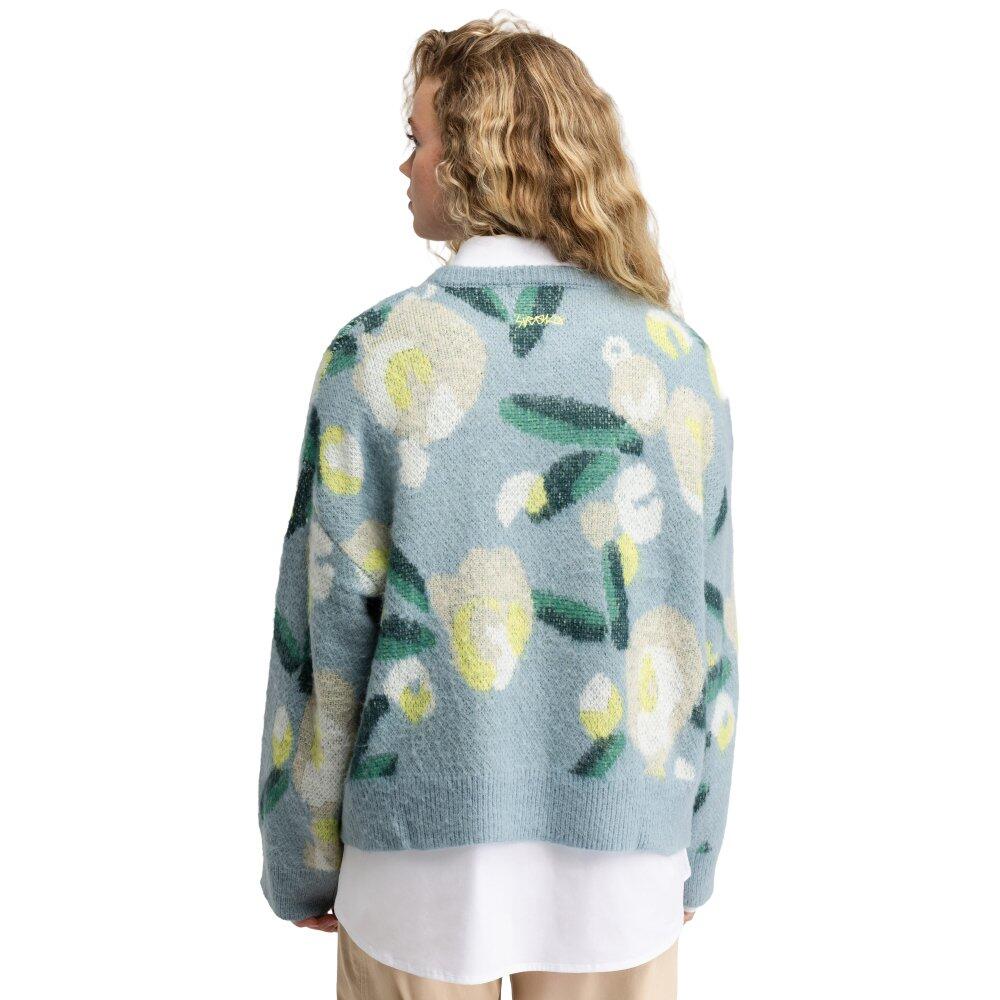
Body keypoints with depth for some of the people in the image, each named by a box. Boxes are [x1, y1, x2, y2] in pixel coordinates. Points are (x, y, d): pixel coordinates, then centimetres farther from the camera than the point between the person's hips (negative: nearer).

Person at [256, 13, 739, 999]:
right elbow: (709, 628, 0)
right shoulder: (677, 355, -3)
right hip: (623, 857, 2)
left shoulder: (377, 353, -10)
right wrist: (693, 860, 12)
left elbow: (324, 628, -8)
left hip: (421, 854, -1)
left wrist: (302, 868, 5)